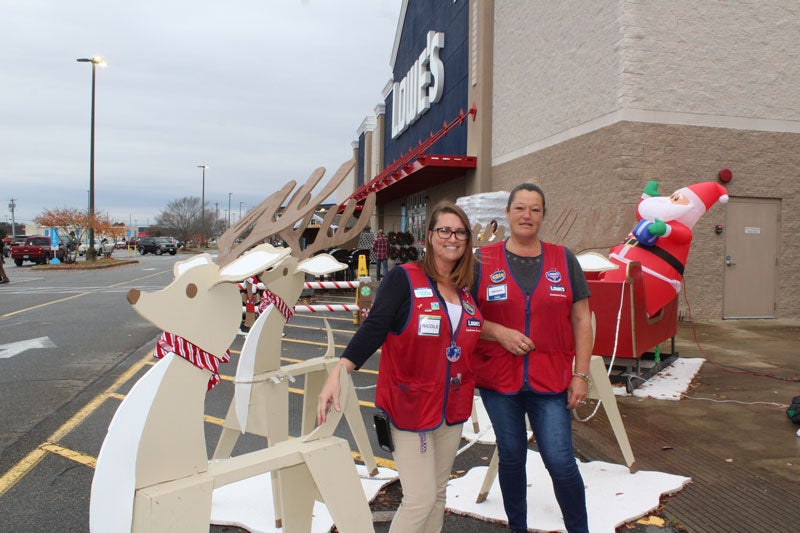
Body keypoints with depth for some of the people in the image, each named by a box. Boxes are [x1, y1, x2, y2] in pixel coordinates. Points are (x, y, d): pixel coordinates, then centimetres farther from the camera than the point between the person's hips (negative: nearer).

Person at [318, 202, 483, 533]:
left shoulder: (467, 288, 6)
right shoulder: (404, 278, -11)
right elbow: (374, 328, -21)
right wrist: (337, 373, -30)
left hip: (452, 408, 6)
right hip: (410, 405, -6)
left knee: (438, 493, 17)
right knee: (420, 498, -4)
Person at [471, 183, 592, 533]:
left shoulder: (563, 259, 3)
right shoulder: (483, 261, -1)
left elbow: (582, 321, 4)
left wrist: (581, 374, -2)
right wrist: (499, 332, -15)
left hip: (551, 381, 0)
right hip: (498, 379, 0)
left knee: (560, 461, -2)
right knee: (511, 457, 13)